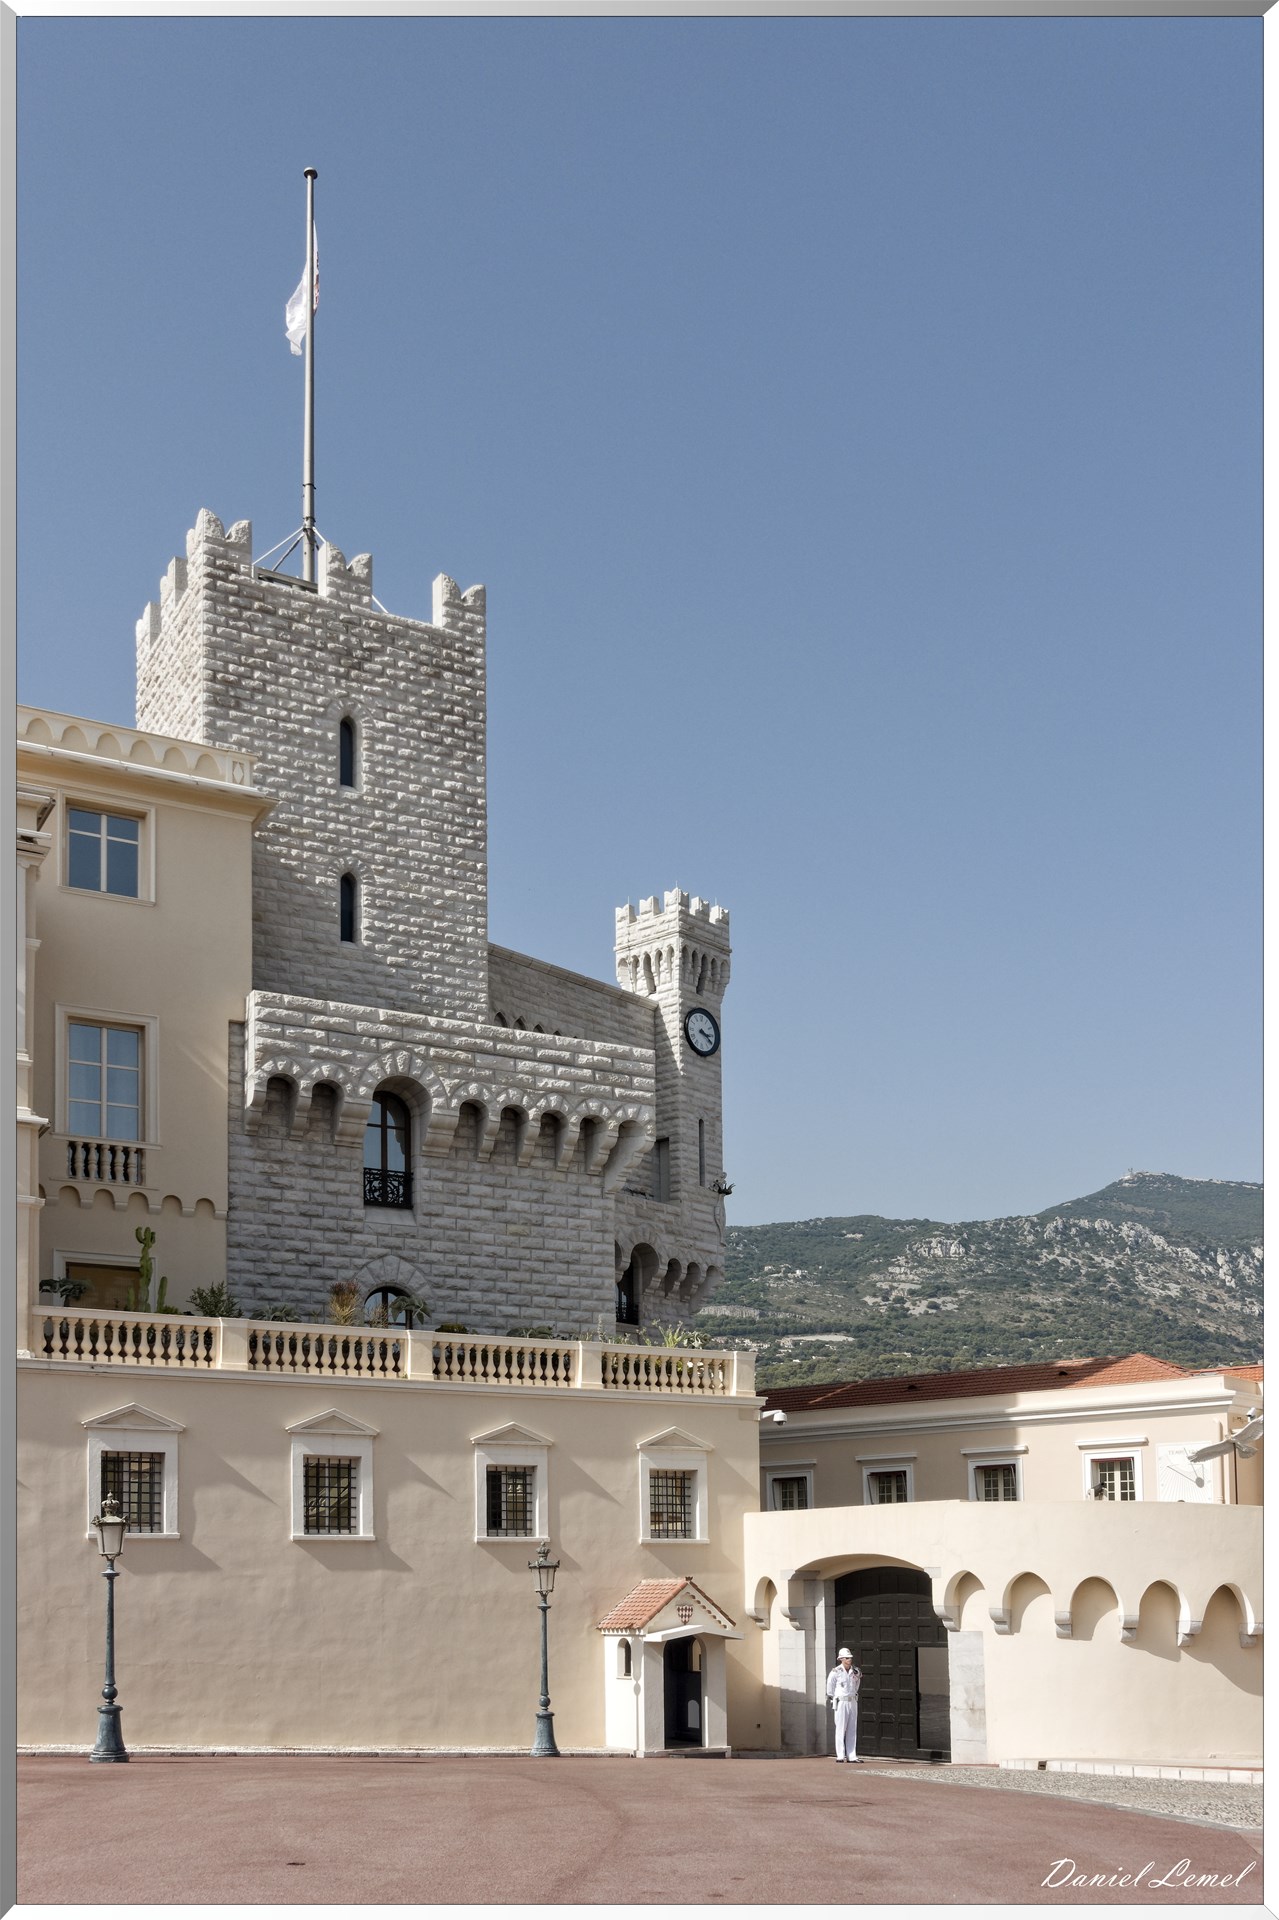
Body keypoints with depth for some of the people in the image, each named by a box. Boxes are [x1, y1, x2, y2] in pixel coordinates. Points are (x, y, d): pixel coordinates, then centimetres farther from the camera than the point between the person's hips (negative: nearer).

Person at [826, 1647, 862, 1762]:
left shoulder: (855, 1671, 4)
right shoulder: (835, 1672, -12)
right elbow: (830, 1686, 0)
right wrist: (832, 1699, 4)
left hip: (852, 1702, 6)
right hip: (841, 1702, -6)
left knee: (852, 1730, 6)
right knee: (840, 1729, -4)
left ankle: (852, 1756, 8)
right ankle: (840, 1756, -1)